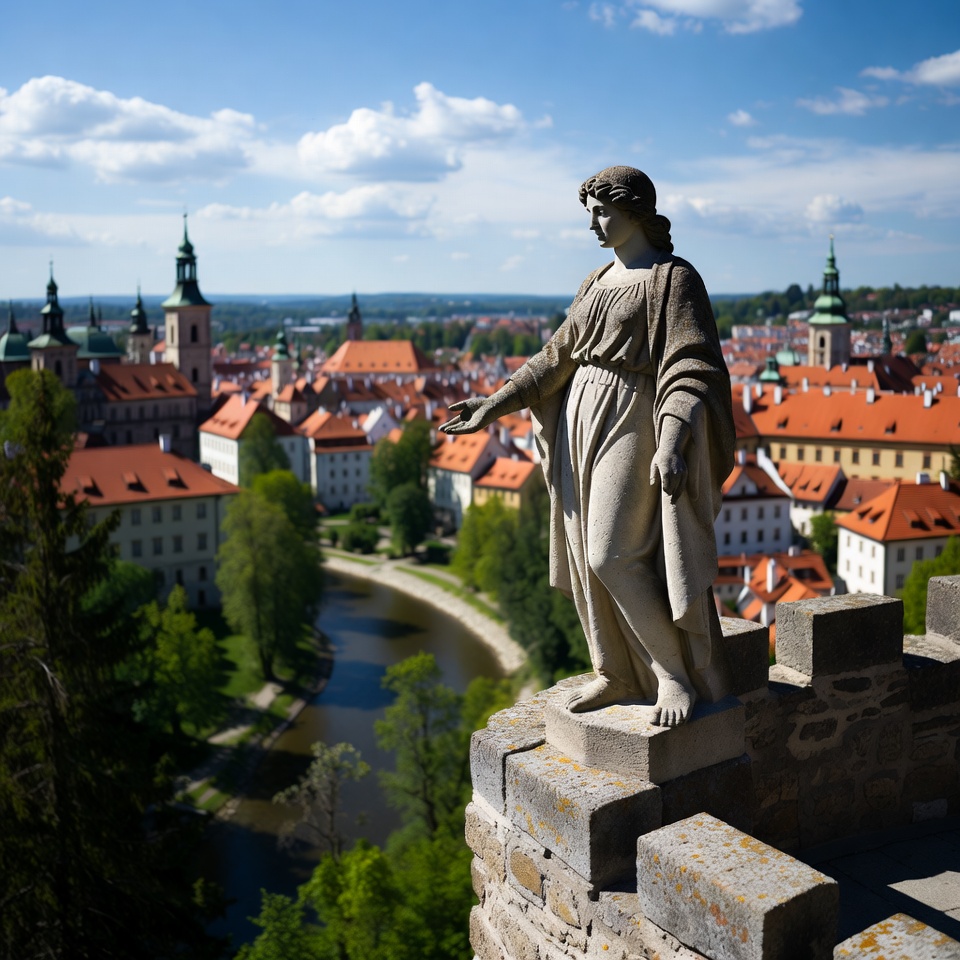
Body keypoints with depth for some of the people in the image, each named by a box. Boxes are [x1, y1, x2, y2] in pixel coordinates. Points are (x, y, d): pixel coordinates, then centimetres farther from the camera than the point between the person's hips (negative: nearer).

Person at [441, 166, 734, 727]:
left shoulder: (674, 278, -8)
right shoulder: (599, 282, 15)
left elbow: (690, 369, -18)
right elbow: (559, 358, 18)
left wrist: (671, 443, -33)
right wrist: (495, 405, 12)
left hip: (630, 426, -8)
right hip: (581, 423, 8)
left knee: (613, 555, -12)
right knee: (589, 555, 7)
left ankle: (676, 673, 5)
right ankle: (619, 674, 19)